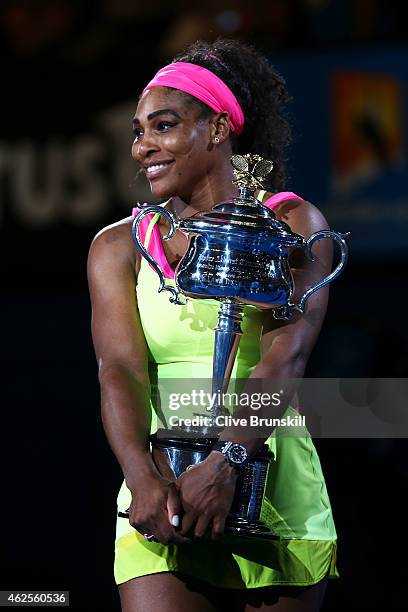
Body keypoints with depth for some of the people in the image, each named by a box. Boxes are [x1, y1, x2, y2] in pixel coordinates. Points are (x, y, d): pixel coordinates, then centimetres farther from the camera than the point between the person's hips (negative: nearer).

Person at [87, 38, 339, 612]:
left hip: (275, 494, -1)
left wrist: (224, 466, -25)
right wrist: (143, 478, -22)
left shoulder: (293, 224, 3)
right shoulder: (118, 247, 10)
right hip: (163, 499, 1)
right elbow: (119, 369, -4)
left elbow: (286, 355, -10)